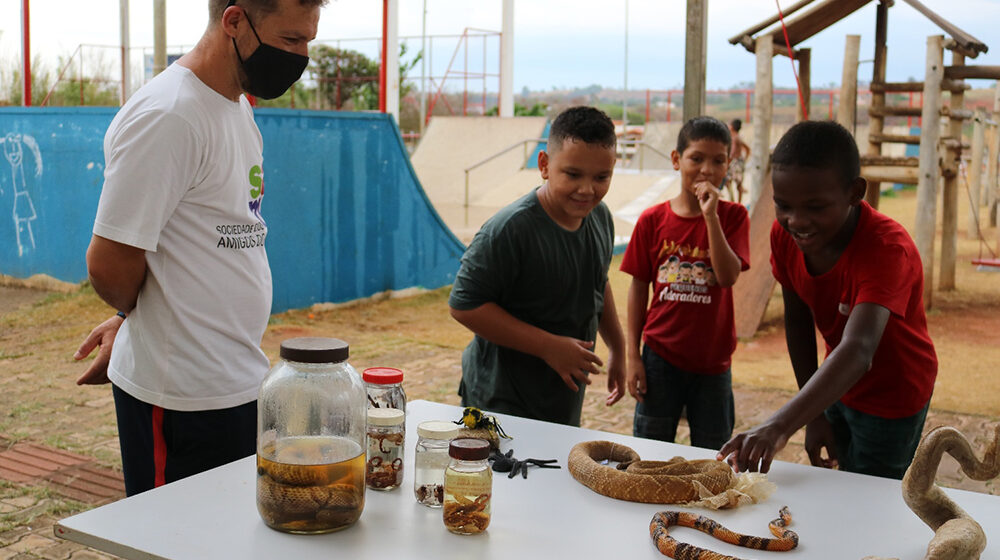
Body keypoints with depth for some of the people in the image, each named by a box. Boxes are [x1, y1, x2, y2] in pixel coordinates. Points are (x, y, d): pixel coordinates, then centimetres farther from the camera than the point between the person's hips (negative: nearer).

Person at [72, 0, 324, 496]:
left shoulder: (237, 106, 11)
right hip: (185, 397, -9)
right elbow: (108, 264, -19)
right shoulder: (167, 117, -19)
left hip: (240, 381, 9)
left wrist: (129, 319, 9)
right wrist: (135, 315, 2)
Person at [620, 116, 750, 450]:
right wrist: (633, 355, 0)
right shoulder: (653, 220, -3)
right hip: (661, 356, 0)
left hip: (712, 359, 0)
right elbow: (638, 287, 2)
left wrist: (711, 215, -23)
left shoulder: (733, 216, -4)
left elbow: (728, 276, -18)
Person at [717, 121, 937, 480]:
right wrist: (815, 416, -6)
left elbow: (858, 351, -49)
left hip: (893, 398, -6)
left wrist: (780, 426, -62)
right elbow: (798, 321, -5)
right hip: (836, 387, 6)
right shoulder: (785, 234, -17)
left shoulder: (887, 249, -36)